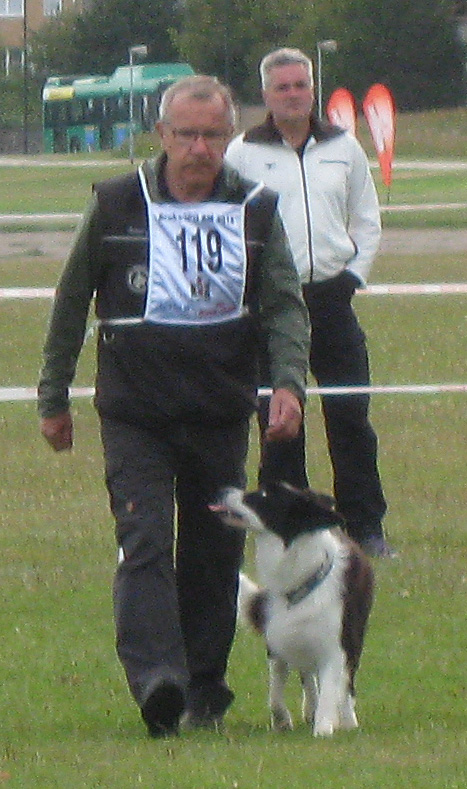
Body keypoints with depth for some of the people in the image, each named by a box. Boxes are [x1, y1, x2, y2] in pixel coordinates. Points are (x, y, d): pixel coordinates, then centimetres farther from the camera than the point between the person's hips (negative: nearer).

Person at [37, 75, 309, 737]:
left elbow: (285, 305, 1)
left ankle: (204, 689, 19)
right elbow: (71, 303, 9)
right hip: (134, 418, -2)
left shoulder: (256, 211, 4)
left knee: (214, 557, 7)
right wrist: (54, 398, 12)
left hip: (222, 420, 2)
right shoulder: (116, 206, 0)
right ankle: (158, 683, -30)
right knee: (146, 542, -17)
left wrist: (289, 381, -17)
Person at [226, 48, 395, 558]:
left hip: (332, 298, 2)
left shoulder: (343, 148, 10)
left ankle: (365, 525, 5)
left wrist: (354, 272, 5)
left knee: (351, 418, 0)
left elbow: (367, 220, 18)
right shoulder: (243, 153, 2)